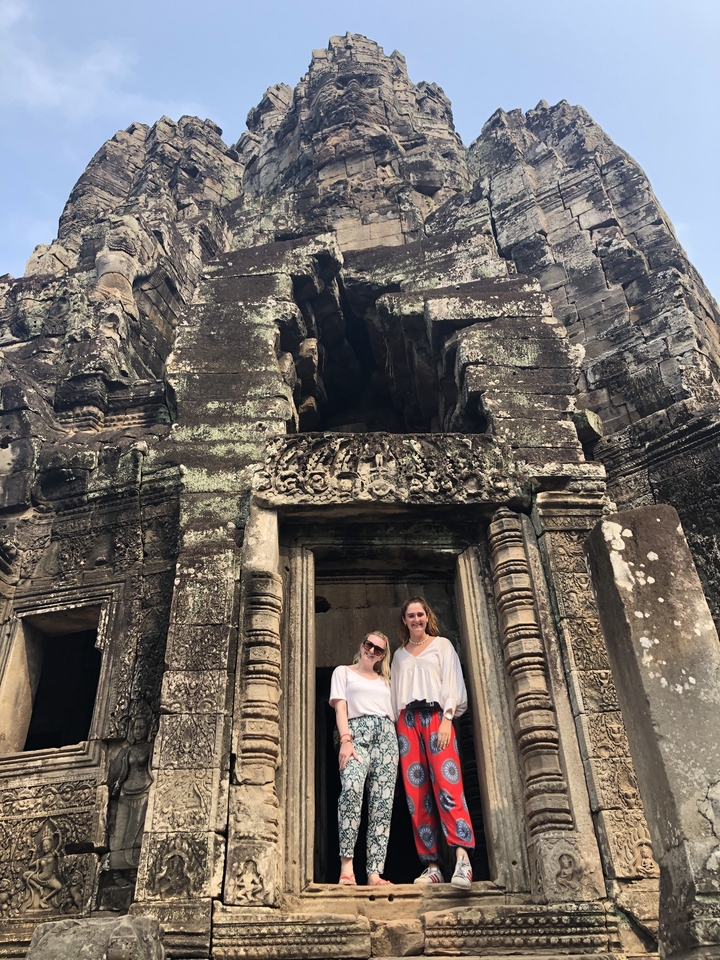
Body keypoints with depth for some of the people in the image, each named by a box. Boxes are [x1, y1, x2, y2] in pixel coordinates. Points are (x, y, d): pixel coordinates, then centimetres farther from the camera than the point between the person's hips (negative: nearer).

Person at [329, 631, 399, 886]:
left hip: (386, 736, 4)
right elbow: (340, 708, 4)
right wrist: (345, 740, -11)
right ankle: (346, 864, -26)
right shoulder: (343, 672, 18)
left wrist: (395, 750, 10)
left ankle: (375, 872, -10)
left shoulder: (384, 681, 28)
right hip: (357, 733, -4)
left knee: (382, 803, -8)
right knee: (351, 788, -30)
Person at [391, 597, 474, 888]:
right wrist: (398, 727, 8)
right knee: (416, 792, -4)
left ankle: (462, 857, -25)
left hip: (436, 715, -3)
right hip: (407, 720, 4)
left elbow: (452, 682, 2)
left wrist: (446, 719, -10)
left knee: (447, 783, -19)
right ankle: (431, 866, -3)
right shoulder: (399, 655, 22)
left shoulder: (442, 645, 12)